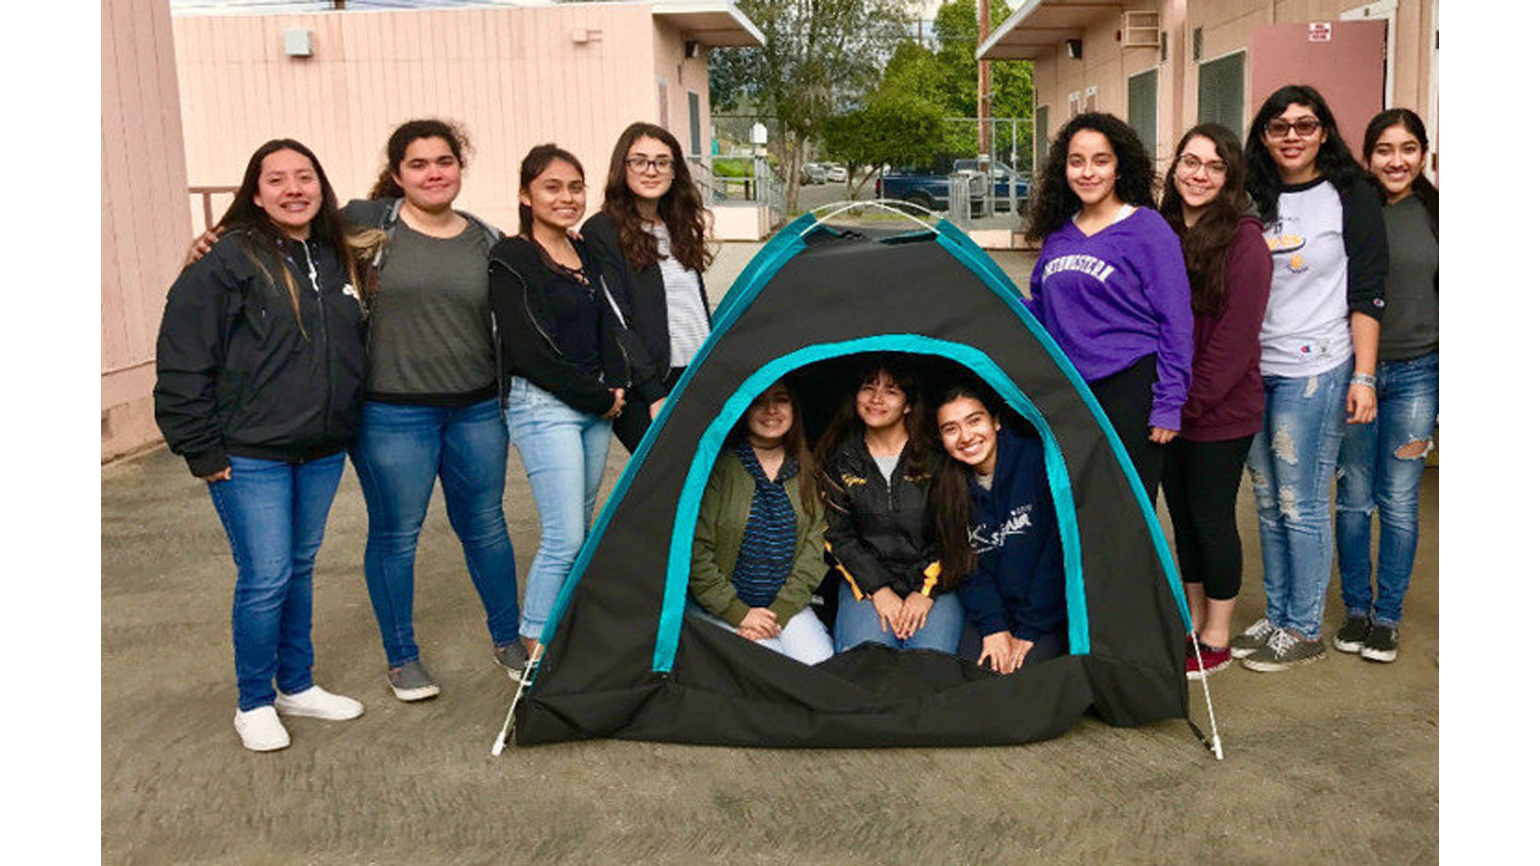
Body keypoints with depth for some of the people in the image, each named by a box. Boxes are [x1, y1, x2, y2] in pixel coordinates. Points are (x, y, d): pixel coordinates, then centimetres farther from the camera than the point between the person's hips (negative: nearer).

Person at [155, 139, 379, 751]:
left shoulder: (341, 259, 8)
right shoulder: (226, 261, -11)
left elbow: (356, 349, 18)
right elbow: (181, 361, -12)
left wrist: (349, 423, 10)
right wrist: (202, 450, -13)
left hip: (323, 451, 6)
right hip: (250, 456, -6)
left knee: (300, 568, 16)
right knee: (265, 578, -3)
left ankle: (297, 686, 31)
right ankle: (253, 704, 16)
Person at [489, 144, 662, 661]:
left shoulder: (586, 255, 13)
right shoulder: (513, 260, -11)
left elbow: (611, 327, 14)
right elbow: (531, 351, -16)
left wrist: (616, 387, -3)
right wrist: (600, 397, -9)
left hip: (596, 405, 8)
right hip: (543, 408, -8)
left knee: (581, 528, 14)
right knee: (565, 537, -10)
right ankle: (535, 646, 4)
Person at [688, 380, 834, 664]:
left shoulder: (807, 471, 5)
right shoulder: (720, 467, -9)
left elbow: (814, 546, 2)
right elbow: (695, 550, -11)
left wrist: (780, 611, -8)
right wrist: (738, 612, -12)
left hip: (787, 605, 4)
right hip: (723, 608, -4)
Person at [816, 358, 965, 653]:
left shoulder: (935, 455, -1)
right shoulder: (839, 459, 5)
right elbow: (837, 534, 3)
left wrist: (926, 591, -9)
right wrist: (878, 590, -8)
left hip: (932, 580, 0)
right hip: (867, 581, 1)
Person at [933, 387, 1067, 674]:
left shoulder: (1038, 461, -10)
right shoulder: (948, 489, 5)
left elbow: (1058, 551, -11)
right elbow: (967, 566, 5)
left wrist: (1031, 631, -10)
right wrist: (992, 627, -11)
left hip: (1052, 615, -3)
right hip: (998, 614, 3)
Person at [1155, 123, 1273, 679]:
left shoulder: (1244, 241, -12)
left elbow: (1235, 338, -16)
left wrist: (1189, 403, -16)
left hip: (1219, 412, -6)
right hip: (1167, 407, 6)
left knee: (1211, 517, 4)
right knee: (1182, 514, 14)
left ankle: (1216, 640, 19)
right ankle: (1192, 622, 30)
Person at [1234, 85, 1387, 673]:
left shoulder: (1350, 197, -2)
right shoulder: (1254, 200, 11)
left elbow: (1367, 294, -5)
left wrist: (1362, 376, -11)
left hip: (1315, 371, -5)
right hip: (1253, 371, 5)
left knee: (1302, 507, -1)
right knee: (1269, 505, 12)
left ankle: (1304, 631, 12)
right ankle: (1276, 618, 24)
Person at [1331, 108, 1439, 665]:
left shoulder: (1436, 213, 2)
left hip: (1416, 374, 0)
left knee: (1399, 502, 6)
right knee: (1354, 498, 8)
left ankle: (1387, 616, 18)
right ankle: (1356, 609, 22)